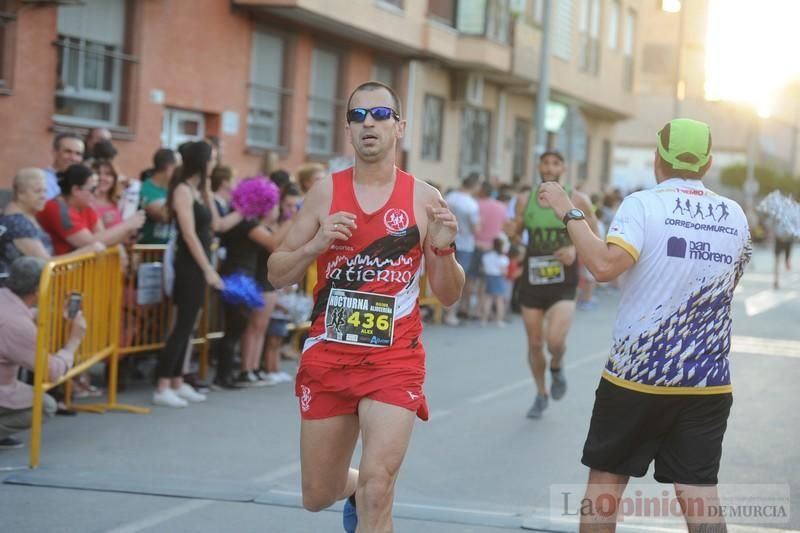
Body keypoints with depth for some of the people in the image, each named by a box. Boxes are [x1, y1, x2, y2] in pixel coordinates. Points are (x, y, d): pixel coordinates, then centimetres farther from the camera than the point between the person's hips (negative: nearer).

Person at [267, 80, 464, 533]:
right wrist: (316, 245, -14)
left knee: (376, 489, -18)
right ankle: (356, 491, 48)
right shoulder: (325, 193, 2)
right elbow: (277, 275, 4)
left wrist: (444, 249, -14)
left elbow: (449, 296, 4)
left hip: (394, 359, -2)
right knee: (318, 496, 14)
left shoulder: (424, 198, -1)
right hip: (328, 356, 2)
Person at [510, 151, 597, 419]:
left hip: (563, 283, -3)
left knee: (555, 341, -19)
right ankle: (541, 394, 29)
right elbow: (515, 234, 12)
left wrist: (575, 249, -16)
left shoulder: (577, 200, -4)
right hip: (532, 279, 3)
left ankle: (557, 367, 17)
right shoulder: (525, 200, 3)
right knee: (534, 344, 8)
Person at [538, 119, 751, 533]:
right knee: (699, 488, 4)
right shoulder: (735, 216, 5)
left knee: (606, 476, 11)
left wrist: (569, 213, -16)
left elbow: (605, 265, -26)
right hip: (709, 381, 3)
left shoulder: (643, 204, -10)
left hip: (637, 374, -3)